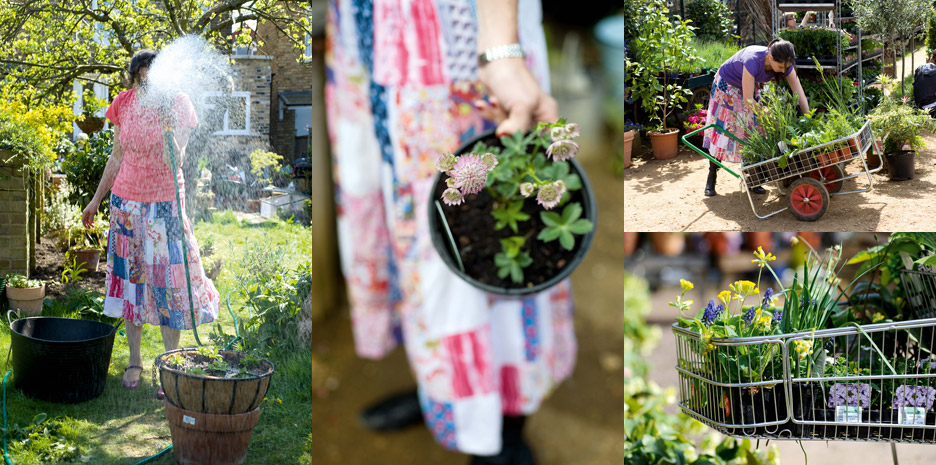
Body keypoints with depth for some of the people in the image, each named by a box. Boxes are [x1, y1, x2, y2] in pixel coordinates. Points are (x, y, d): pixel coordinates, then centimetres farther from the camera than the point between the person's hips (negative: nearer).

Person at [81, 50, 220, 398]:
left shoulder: (178, 105, -10)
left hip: (164, 203, -3)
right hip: (127, 201, 3)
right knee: (130, 275, 7)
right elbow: (117, 157, 12)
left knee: (167, 280, -5)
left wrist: (168, 130, -34)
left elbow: (175, 163, -17)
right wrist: (96, 199, 16)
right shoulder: (125, 104, 1)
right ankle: (134, 361, 19)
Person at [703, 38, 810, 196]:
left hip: (750, 86, 5)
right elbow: (748, 100, -36)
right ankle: (711, 178, 7)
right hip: (727, 85, -5)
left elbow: (800, 94, -21)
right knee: (722, 129, -3)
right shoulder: (753, 60, -42)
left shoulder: (784, 64, -26)